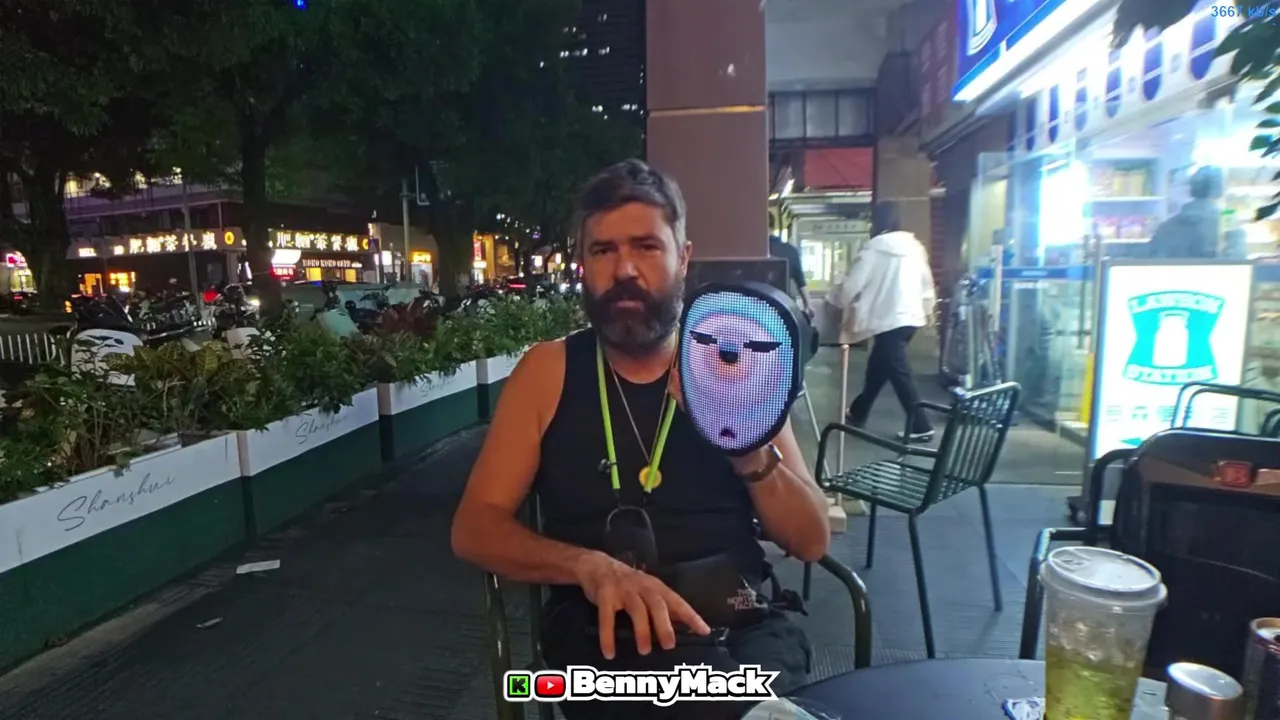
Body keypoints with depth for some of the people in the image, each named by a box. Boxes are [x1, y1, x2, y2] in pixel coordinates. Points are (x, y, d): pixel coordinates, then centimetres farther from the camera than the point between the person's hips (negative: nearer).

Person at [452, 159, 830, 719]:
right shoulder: (547, 372, 3)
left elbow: (812, 541, 3)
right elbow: (474, 529, -2)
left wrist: (750, 451, -17)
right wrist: (589, 565, -20)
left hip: (743, 626, 2)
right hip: (604, 634, -2)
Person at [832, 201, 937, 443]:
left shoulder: (875, 248, -10)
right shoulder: (915, 246, 12)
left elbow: (852, 283, -8)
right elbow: (927, 283, 16)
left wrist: (839, 299, 10)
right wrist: (927, 309, 26)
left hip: (889, 319, -8)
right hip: (911, 317, 9)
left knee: (900, 375, -3)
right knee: (877, 367, 19)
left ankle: (921, 427, 0)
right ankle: (858, 413, 32)